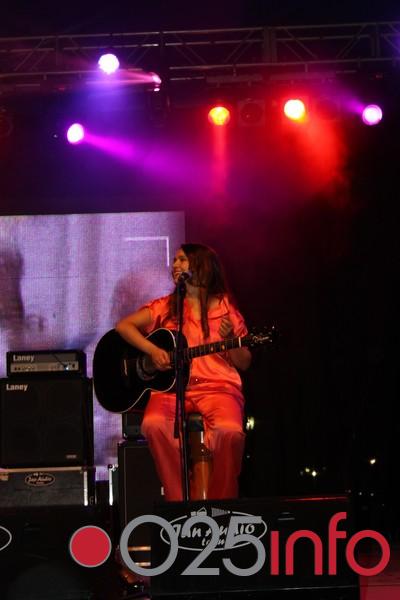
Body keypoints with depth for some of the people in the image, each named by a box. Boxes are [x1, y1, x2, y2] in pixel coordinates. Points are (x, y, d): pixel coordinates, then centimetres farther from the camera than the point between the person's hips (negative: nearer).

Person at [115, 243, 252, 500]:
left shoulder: (225, 308, 13)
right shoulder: (166, 306, 18)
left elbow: (244, 363, 14)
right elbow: (124, 325, 10)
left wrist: (229, 340, -7)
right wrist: (153, 350, -5)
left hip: (217, 386, -2)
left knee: (230, 430, -34)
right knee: (154, 424, -32)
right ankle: (179, 503, -20)